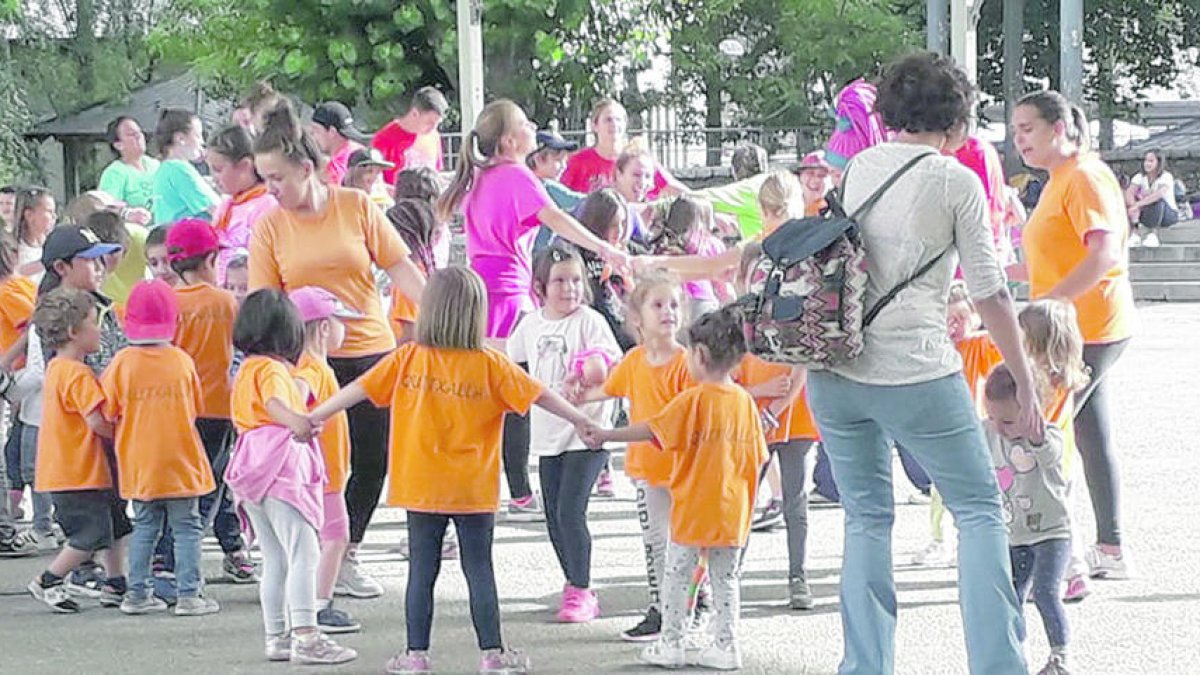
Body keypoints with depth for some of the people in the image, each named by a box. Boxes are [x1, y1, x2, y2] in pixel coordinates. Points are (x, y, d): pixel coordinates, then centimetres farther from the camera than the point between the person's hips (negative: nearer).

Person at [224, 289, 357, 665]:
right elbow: (275, 402, -30)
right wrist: (295, 420, -50)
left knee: (275, 560, 13)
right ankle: (305, 636, -24)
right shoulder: (272, 369, -8)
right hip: (281, 469, -10)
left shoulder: (246, 370, 21)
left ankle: (276, 637, 14)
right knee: (304, 552, -15)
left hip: (254, 477, 10)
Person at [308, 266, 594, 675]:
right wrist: (580, 420, 11)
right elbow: (539, 395, 0)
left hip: (422, 488, 1)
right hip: (475, 490, -1)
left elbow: (359, 389, -1)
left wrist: (315, 417, 6)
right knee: (479, 569, 5)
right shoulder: (490, 365, -5)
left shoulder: (408, 359, -3)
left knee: (422, 571, 6)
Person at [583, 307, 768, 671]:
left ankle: (671, 644, 8)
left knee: (677, 574, 6)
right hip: (733, 511, 5)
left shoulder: (693, 400, -14)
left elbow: (651, 429, -14)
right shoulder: (744, 401, 2)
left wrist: (606, 435, -6)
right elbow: (756, 458, 8)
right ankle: (726, 646, 9)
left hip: (694, 506, -5)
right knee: (726, 578, 10)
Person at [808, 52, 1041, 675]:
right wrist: (1025, 384, 1)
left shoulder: (858, 169, 9)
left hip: (834, 374, 5)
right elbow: (989, 295, -4)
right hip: (916, 374, -5)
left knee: (866, 519, 14)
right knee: (979, 510, 8)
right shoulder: (956, 182, -4)